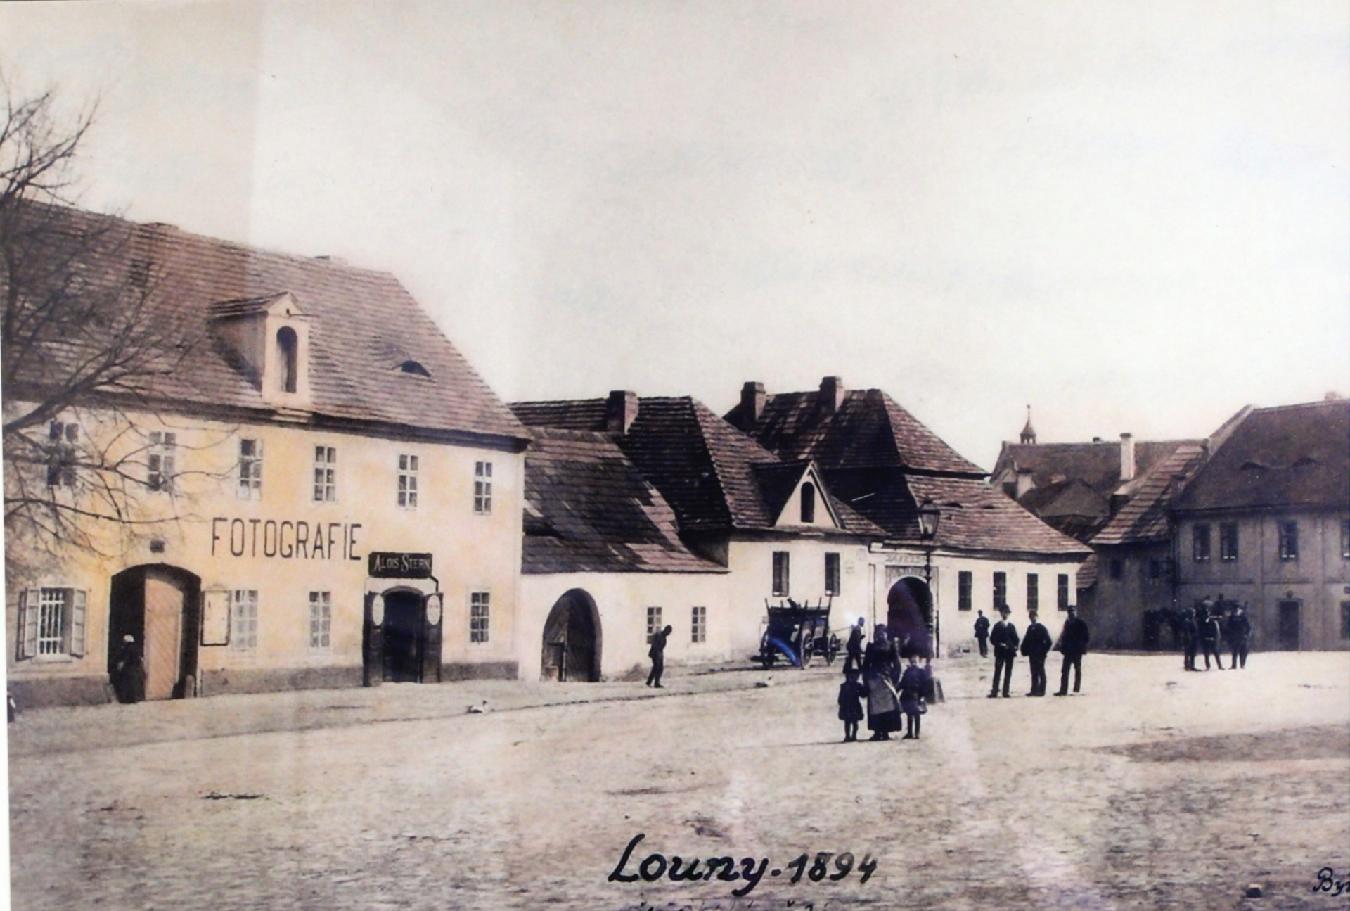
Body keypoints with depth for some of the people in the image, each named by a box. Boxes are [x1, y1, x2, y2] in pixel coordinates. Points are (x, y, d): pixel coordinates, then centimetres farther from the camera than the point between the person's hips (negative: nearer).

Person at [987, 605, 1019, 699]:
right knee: (997, 672, -7)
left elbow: (1015, 639, 12)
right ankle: (994, 692, -8)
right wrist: (1000, 645, -15)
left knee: (1008, 673, 3)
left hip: (1010, 652, 4)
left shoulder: (1011, 626, 12)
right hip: (1000, 652, -4)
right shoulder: (996, 626, 1)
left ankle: (1006, 692, 6)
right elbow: (992, 639, -3)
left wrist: (1014, 646, -6)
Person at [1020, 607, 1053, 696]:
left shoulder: (1041, 627, -6)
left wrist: (1044, 651, -11)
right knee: (1034, 673, 9)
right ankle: (1034, 690, 13)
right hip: (1032, 655, 6)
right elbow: (1026, 640, 16)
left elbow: (1047, 641, -9)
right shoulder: (1030, 627, 12)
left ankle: (1041, 690, -1)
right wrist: (1025, 651, 6)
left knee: (1040, 672, -3)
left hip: (1039, 655, -6)